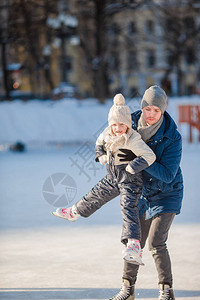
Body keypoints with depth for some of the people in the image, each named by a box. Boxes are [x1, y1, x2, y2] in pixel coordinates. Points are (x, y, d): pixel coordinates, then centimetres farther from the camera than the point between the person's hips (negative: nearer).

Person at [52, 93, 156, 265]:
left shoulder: (133, 140, -25)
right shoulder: (108, 133, -2)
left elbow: (150, 156, -29)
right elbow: (100, 143, 20)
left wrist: (131, 168, -28)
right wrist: (101, 156, 3)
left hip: (130, 181, -7)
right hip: (112, 179, 8)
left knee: (128, 208, -23)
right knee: (95, 196, 23)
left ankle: (134, 246, -37)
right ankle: (74, 212, 53)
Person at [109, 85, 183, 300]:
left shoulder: (173, 138, -25)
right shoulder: (132, 123, -11)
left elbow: (167, 174, -28)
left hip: (167, 195, -5)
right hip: (142, 193, 5)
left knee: (156, 243, -15)